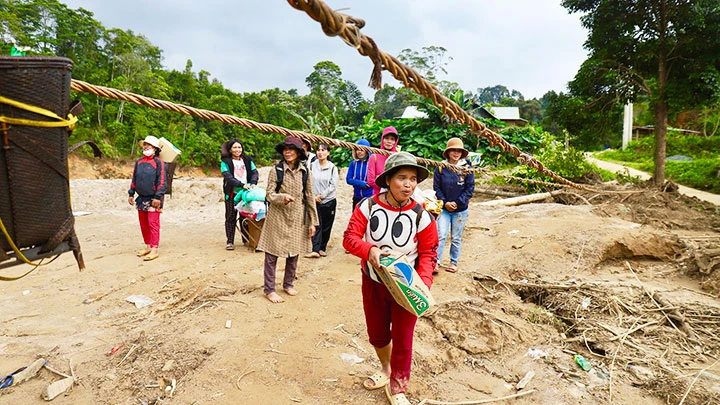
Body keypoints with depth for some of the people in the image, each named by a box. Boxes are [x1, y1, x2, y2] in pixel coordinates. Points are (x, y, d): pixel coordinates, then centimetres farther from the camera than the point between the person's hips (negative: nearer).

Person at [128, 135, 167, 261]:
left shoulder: (158, 162, -7)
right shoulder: (139, 162, 13)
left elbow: (161, 181, -11)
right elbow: (134, 179, 19)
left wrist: (157, 197, -16)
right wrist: (131, 194, 14)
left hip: (153, 199, -7)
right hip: (141, 198, 7)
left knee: (153, 223, -7)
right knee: (143, 224, 13)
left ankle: (155, 249, -3)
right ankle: (147, 246, 25)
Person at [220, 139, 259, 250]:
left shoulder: (247, 160, 10)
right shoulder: (225, 162, -3)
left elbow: (254, 172, 3)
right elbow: (228, 177, -14)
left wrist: (253, 183, -17)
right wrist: (242, 185, -25)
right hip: (232, 193, -3)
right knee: (231, 217, 2)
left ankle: (246, 239, 19)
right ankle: (230, 241, 10)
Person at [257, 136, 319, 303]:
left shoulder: (305, 172, 2)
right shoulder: (276, 170, -5)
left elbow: (310, 197, 5)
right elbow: (269, 194, -6)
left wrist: (312, 222, 4)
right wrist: (283, 197, -27)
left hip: (297, 218, 3)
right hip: (278, 217, -3)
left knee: (294, 253, 12)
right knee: (272, 254, 1)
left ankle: (288, 284, 31)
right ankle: (269, 289, 14)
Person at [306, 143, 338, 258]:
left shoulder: (332, 167, -1)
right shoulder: (313, 165, 2)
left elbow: (333, 185, -5)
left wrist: (321, 195, -9)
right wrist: (313, 196, -7)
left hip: (329, 200, 0)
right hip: (315, 201, 0)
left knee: (326, 226, 7)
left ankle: (322, 248, 20)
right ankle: (315, 250, -10)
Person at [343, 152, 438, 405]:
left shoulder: (421, 215, -16)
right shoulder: (368, 206, -14)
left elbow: (428, 251, -9)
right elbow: (350, 237, -14)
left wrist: (424, 282, -22)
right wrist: (370, 250, -34)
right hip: (373, 283, 2)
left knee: (402, 339, 9)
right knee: (376, 334, 21)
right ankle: (386, 369, 54)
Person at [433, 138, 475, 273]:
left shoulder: (467, 168, -5)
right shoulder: (441, 167, -3)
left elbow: (470, 189, -4)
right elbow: (436, 187, 0)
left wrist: (457, 203, -10)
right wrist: (445, 202, -11)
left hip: (460, 210, 0)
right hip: (444, 208, 0)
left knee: (456, 238, 10)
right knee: (441, 236, -8)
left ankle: (454, 262, 24)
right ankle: (435, 262, -3)